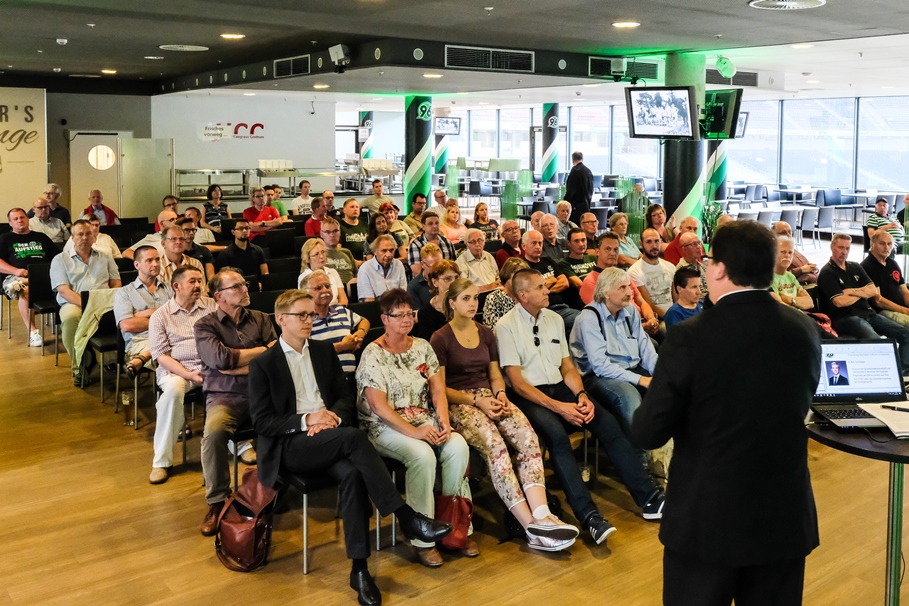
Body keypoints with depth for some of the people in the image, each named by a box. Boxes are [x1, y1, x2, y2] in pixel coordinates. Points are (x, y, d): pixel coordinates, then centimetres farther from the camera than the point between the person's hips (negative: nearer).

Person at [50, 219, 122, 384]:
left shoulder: (105, 257, 22)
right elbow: (63, 290, -2)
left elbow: (116, 284, 15)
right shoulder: (60, 259, 11)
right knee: (71, 317, -39)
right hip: (74, 303, -2)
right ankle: (79, 366, -22)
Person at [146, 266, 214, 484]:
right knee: (173, 390, -36)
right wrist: (189, 375, -18)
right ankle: (162, 461, -26)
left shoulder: (211, 306, 8)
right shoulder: (160, 316, 3)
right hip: (175, 370, -1)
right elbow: (161, 355, -3)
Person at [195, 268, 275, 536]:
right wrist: (262, 350, 0)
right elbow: (221, 359, -11)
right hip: (225, 397, -2)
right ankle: (217, 502, -13)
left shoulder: (260, 319, 16)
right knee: (214, 431, -35)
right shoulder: (205, 325, 7)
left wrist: (239, 367, -6)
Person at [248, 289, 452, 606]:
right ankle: (407, 518, -31)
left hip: (329, 437, 4)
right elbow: (261, 421, -4)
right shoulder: (262, 364, 2)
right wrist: (305, 421, -17)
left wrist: (334, 415, -10)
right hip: (290, 446, -4)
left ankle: (359, 568, -28)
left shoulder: (324, 351, 15)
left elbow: (346, 397, 13)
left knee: (352, 472, -31)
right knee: (353, 436, -33)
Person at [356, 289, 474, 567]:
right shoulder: (373, 354, -7)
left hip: (425, 421, 5)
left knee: (458, 447, -24)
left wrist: (444, 421, -12)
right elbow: (379, 406, -15)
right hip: (386, 427, -5)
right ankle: (423, 539, -20)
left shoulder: (422, 347, 10)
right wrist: (414, 432, -23)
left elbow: (438, 388, 7)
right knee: (423, 455, -33)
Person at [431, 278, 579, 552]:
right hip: (458, 404, -5)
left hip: (489, 398, 5)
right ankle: (532, 526, -36)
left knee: (528, 437, -27)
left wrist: (500, 395, -5)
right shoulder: (440, 339, 1)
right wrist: (476, 401, -15)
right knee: (495, 445, -34)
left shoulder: (486, 333, 18)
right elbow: (440, 388, -4)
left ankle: (542, 514, -39)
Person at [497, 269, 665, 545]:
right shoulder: (506, 326, -6)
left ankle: (648, 497, -14)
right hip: (527, 396, -5)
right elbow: (517, 382, -11)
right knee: (556, 433, -34)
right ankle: (588, 516, -34)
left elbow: (567, 366, 13)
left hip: (559, 388, 6)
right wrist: (558, 407, -19)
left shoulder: (555, 319, 12)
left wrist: (581, 395, -8)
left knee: (607, 421, -17)